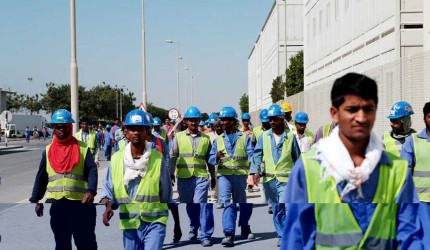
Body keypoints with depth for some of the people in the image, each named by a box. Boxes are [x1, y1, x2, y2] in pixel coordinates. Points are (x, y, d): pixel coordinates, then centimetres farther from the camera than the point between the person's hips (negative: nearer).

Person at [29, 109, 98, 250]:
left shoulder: (82, 148, 1)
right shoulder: (48, 151, 10)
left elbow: (92, 171, -7)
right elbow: (41, 177, 13)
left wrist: (91, 191, -23)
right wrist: (36, 200, 10)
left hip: (81, 202, -2)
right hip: (57, 204, 3)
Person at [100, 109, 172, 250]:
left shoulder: (157, 159, -4)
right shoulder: (116, 159, 1)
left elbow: (167, 196, 3)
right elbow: (107, 190, 5)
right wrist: (107, 205, -17)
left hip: (154, 222, -3)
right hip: (129, 223, 3)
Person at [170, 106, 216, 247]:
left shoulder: (205, 138, 11)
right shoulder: (179, 136, 8)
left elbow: (209, 159, 14)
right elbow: (172, 156, 7)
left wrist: (213, 177, 15)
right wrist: (171, 174, 1)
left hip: (201, 176, -1)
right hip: (183, 177, 1)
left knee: (202, 205, -11)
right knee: (188, 205, 11)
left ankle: (205, 235, -6)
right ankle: (193, 228, 32)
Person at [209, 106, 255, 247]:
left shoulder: (244, 138, 7)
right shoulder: (218, 140, 13)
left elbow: (251, 155, -4)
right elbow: (211, 159, 8)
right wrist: (217, 157, -15)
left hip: (241, 175, 0)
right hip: (224, 175, 0)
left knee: (245, 203, 11)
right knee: (228, 203, -14)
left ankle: (245, 227, 35)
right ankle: (229, 234, -19)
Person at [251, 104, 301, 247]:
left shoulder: (290, 136, 2)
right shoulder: (264, 136, 7)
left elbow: (297, 157, 8)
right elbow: (257, 154, -1)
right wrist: (255, 171, -16)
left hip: (286, 178, -3)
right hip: (268, 179, 3)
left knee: (285, 207, -16)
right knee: (276, 209, 11)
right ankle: (282, 235, 23)